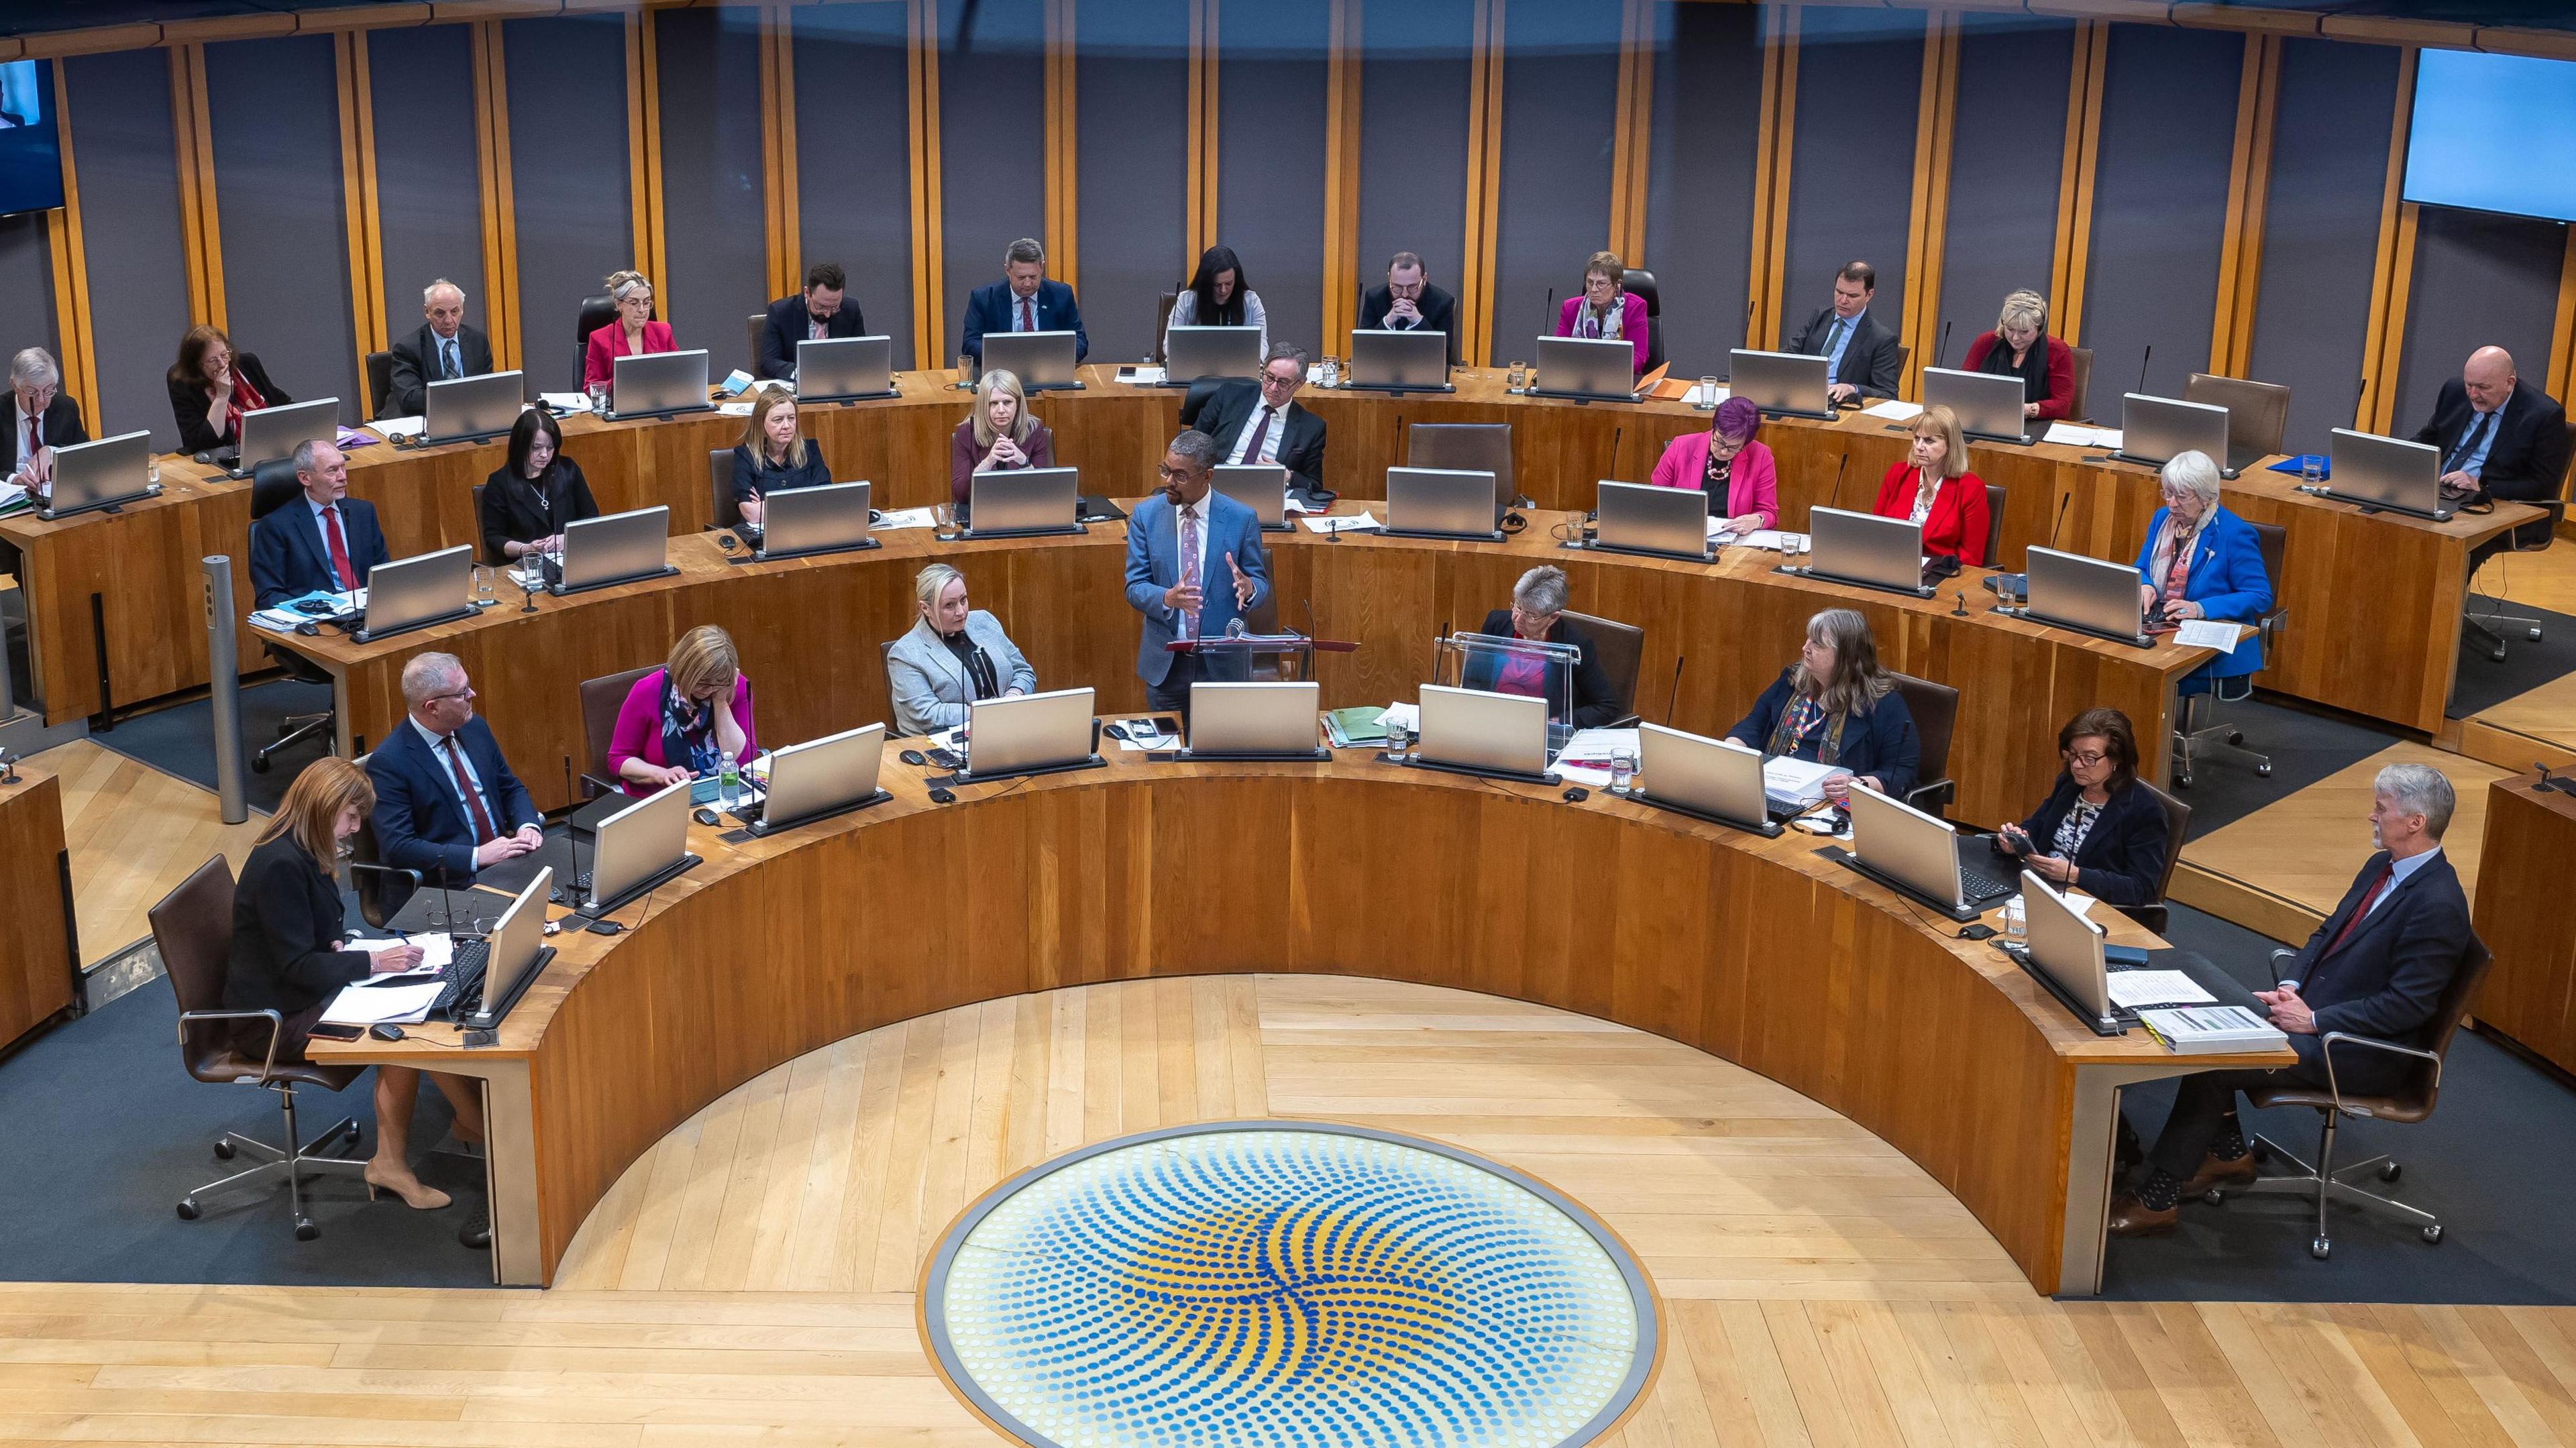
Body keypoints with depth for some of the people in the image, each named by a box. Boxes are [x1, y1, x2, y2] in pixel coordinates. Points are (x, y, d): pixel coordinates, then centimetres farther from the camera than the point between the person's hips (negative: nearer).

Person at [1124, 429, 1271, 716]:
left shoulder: (1242, 519, -6)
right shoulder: (1145, 515, -2)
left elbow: (1261, 585, 1)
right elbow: (1134, 587, -3)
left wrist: (1248, 587, -24)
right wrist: (1167, 598, -24)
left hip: (1223, 663, -1)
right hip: (1165, 663, 1)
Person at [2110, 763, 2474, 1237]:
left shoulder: (2438, 904, -22)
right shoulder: (2382, 867, 8)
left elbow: (2407, 1005, -22)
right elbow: (2327, 934, 16)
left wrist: (2314, 1020, -20)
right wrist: (2291, 985, -2)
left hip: (2368, 1052, -9)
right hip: (2312, 1005, 9)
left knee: (2212, 1065, -20)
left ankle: (2158, 1200, -12)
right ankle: (2228, 1153, 10)